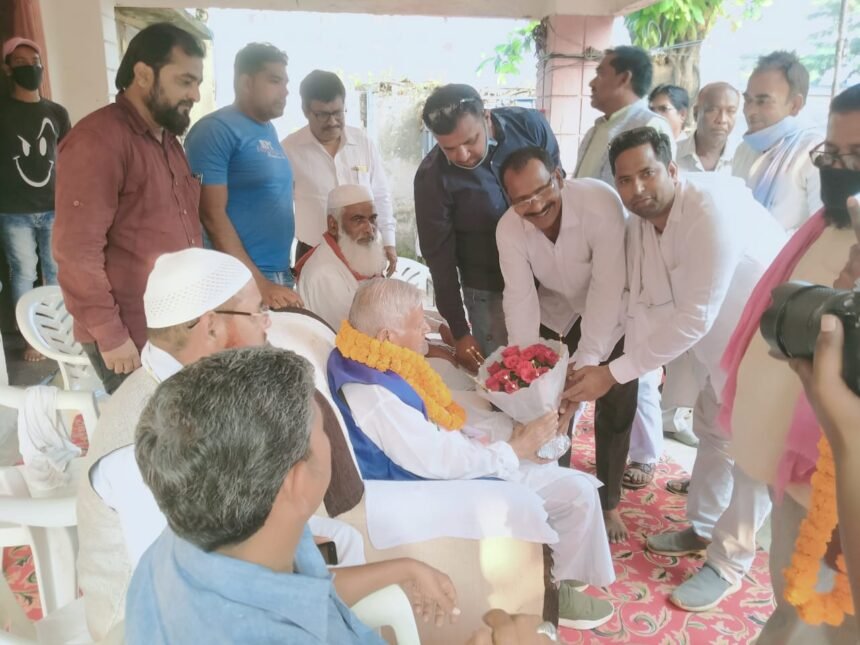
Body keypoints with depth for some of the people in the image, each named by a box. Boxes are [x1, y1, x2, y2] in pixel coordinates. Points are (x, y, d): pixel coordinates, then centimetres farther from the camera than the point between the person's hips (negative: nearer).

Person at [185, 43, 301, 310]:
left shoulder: (269, 130, 13)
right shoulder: (216, 130, -11)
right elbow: (212, 215, -17)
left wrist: (278, 277, 13)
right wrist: (258, 284, -19)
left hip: (281, 276, 8)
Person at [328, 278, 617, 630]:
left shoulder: (383, 364, -2)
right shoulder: (371, 393, -31)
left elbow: (444, 414, 7)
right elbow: (439, 461, -30)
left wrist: (517, 429, -2)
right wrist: (513, 449, -18)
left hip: (456, 456, 9)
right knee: (577, 493, -5)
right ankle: (562, 590, 19)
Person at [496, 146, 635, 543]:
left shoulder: (601, 203, -34)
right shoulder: (508, 229, -22)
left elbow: (608, 286, -35)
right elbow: (520, 298, -23)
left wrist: (586, 360, -40)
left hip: (611, 316, -2)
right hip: (556, 316, 3)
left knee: (615, 411, 3)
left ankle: (608, 502, 25)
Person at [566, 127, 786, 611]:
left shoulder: (712, 207, -33)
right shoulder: (640, 224, -5)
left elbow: (693, 317, -35)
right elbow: (645, 306, -6)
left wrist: (614, 373, -32)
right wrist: (607, 369, -19)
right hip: (726, 339, 8)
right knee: (712, 429, 19)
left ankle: (729, 565, 20)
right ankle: (702, 528, 40)